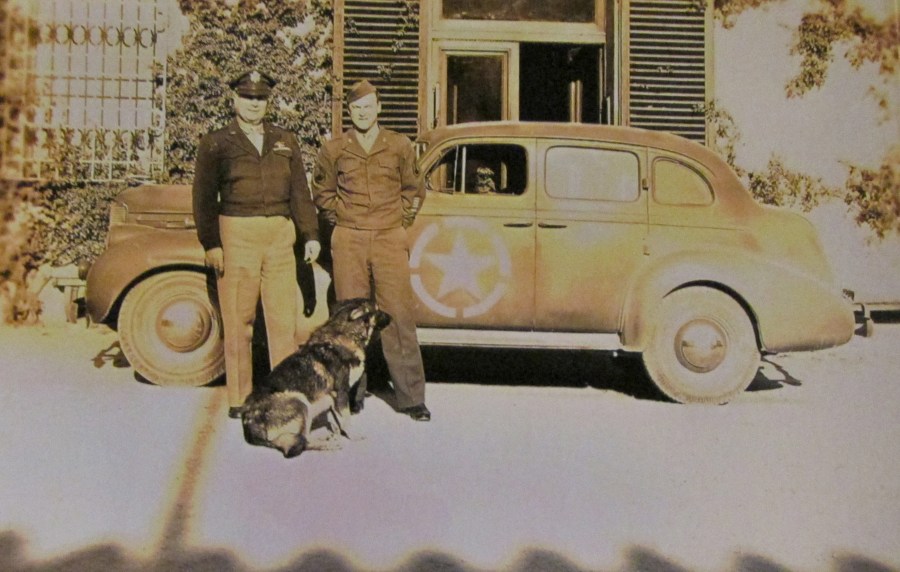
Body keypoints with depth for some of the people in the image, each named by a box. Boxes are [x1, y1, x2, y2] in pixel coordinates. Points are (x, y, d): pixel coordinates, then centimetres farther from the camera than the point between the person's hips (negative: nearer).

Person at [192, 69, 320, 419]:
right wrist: (211, 244, -7)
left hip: (280, 236, 3)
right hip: (236, 236, -3)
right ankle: (239, 399, 11)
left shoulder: (285, 141, 16)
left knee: (284, 317, 1)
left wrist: (310, 235, 6)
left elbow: (300, 191, 14)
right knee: (238, 320, 1)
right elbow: (204, 197, 1)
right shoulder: (216, 143, 6)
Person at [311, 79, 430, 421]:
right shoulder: (333, 150, 6)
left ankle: (411, 397, 3)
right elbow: (322, 191, 19)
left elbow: (413, 190, 17)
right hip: (348, 241, 1)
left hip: (390, 240, -1)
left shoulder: (400, 146, 6)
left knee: (399, 316, -4)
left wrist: (402, 220, 7)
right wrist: (339, 218, 8)